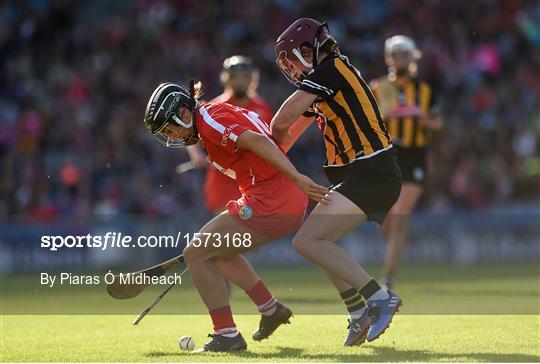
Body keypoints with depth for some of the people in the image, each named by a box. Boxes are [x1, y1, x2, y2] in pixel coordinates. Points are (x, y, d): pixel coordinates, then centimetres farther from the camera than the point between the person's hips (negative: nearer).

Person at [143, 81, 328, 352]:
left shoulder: (210, 120, -10)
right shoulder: (217, 114, 20)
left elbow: (257, 141, -23)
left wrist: (296, 178, -31)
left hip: (268, 204, -10)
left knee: (195, 254, -3)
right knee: (215, 249, 27)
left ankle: (227, 335, -7)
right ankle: (271, 310, 30)